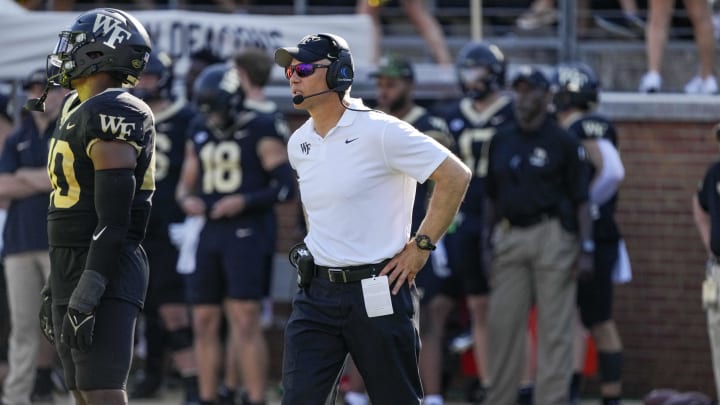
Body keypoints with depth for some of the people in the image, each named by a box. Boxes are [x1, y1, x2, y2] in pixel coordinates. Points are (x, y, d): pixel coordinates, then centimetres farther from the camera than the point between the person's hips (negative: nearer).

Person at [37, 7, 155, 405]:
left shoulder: (112, 115, -16)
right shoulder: (77, 111, 16)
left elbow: (113, 219, -21)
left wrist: (86, 296, -25)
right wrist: (58, 287, 22)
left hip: (105, 273, -10)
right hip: (72, 269, 10)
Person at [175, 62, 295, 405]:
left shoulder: (261, 132, -6)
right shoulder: (200, 133, 14)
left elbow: (286, 187, -8)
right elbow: (186, 184, 21)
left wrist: (245, 201, -19)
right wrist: (188, 200, -2)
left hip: (246, 233, -7)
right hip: (209, 232, 7)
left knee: (245, 322, -12)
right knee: (204, 322, 8)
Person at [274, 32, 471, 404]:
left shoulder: (379, 132, -12)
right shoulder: (298, 144, 9)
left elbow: (455, 176, -13)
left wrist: (421, 247, -12)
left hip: (380, 292, -6)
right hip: (316, 293, 6)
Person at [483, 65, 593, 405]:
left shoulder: (563, 142, -2)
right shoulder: (501, 140, 12)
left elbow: (581, 200, -3)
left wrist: (586, 249, -10)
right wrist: (489, 243, 14)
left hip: (552, 235, -5)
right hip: (510, 236, 5)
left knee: (555, 329, -3)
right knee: (502, 323, 4)